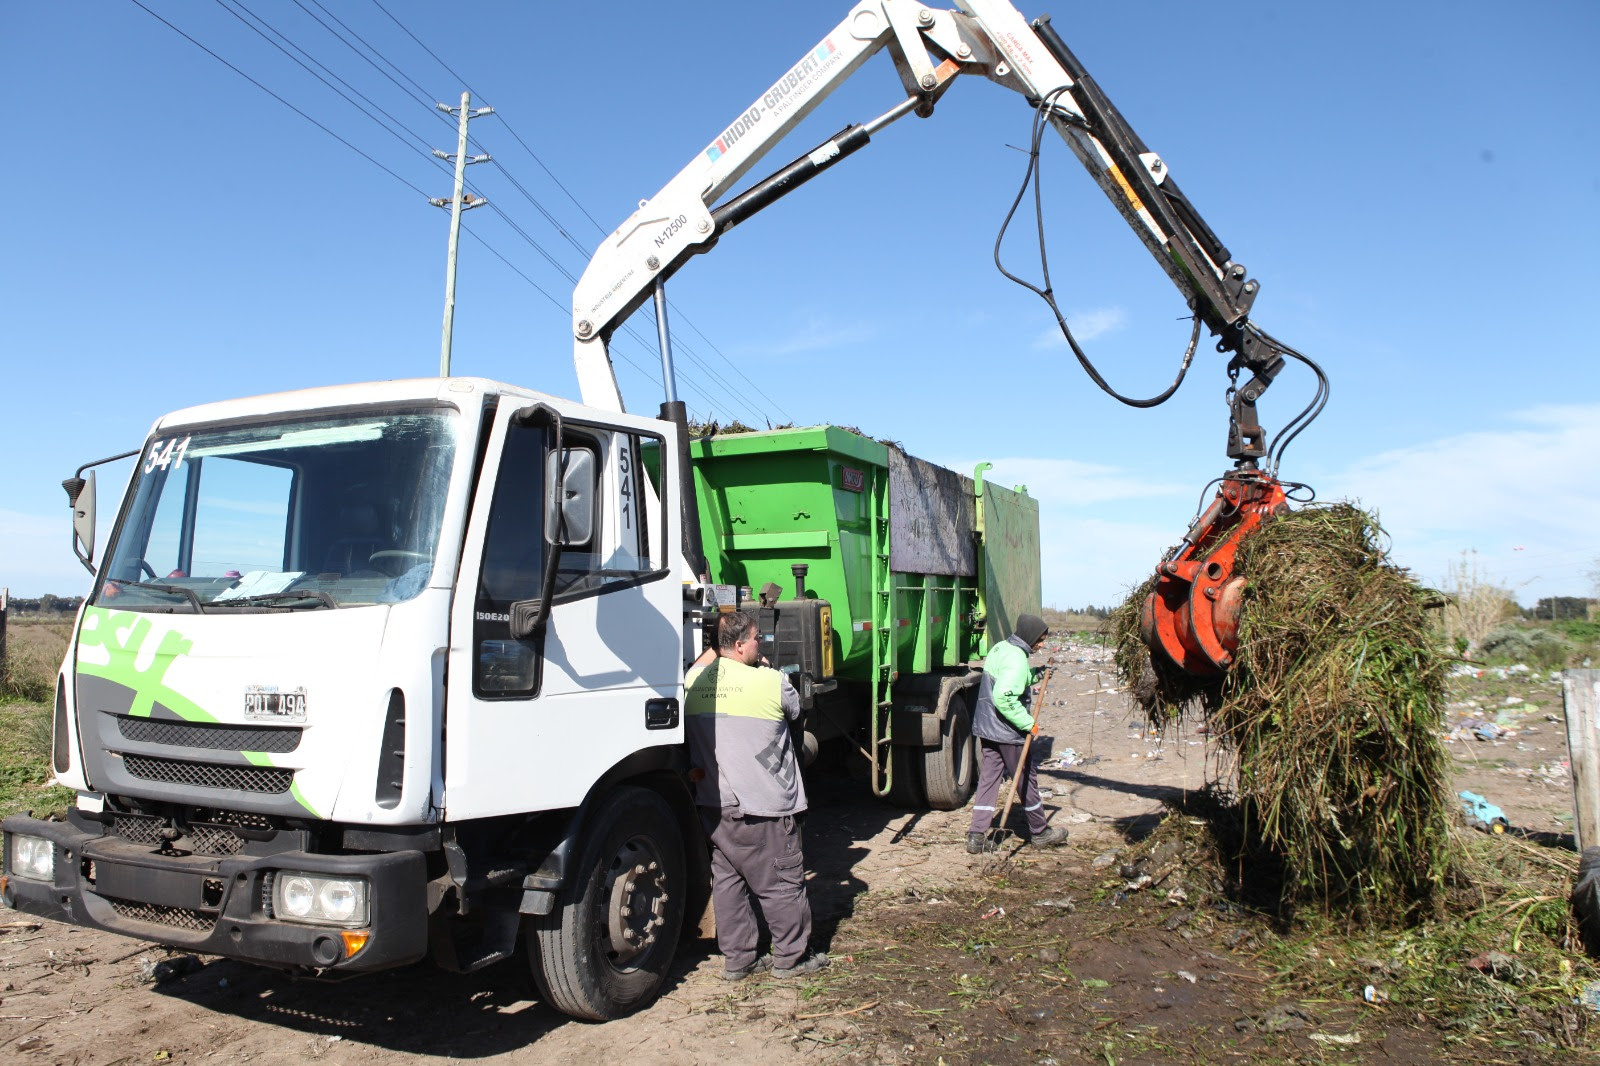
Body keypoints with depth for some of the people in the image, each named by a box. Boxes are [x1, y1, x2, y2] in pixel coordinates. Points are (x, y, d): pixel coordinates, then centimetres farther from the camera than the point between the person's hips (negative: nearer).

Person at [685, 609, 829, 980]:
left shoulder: (694, 681, 0)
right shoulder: (770, 681, -16)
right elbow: (795, 708, 4)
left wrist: (718, 643, 24)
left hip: (713, 803, 6)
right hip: (763, 806, -6)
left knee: (727, 879, 15)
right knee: (783, 882, 9)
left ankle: (737, 959, 23)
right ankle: (791, 957, 21)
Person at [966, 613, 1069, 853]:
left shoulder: (999, 648, 9)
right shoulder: (1017, 660, -20)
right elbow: (1005, 697, -30)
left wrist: (1036, 674, 13)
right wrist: (1027, 723, -24)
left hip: (985, 727, 8)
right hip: (1007, 732, -8)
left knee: (987, 779, 9)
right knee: (1026, 779, 8)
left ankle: (976, 836, 6)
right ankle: (1039, 832, 24)